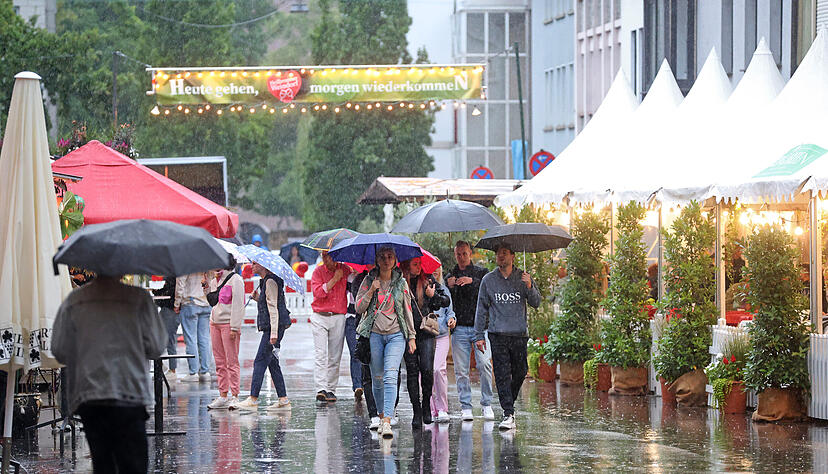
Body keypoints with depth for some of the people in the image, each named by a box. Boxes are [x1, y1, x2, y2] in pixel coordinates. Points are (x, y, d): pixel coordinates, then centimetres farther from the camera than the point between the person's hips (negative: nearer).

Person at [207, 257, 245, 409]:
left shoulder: (235, 280, -7)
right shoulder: (214, 280, 17)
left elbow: (237, 305, -12)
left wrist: (234, 328, -17)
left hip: (228, 324, -8)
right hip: (214, 323, 8)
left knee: (232, 362, -5)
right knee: (220, 362, 8)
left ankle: (234, 396, -3)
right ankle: (223, 395, 11)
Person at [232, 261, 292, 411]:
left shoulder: (270, 282, -12)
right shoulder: (265, 281, 18)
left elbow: (273, 308, -18)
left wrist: (274, 333, -23)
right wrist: (258, 299, 11)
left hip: (275, 326, -10)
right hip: (269, 327, 10)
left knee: (260, 361, -13)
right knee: (272, 363, 10)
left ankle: (253, 400, -17)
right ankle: (283, 400, 11)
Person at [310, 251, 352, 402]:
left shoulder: (345, 270, 8)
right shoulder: (318, 271, 2)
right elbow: (318, 292, -12)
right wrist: (335, 279, -11)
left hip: (338, 317, 2)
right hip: (320, 317, -2)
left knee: (334, 358, 2)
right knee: (321, 355, -11)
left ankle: (330, 389, 6)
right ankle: (320, 389, -17)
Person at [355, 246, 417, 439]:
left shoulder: (401, 283, 6)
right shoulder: (368, 281, 5)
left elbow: (407, 311, 11)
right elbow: (359, 308, 0)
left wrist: (412, 336, 8)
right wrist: (371, 290, -13)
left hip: (396, 334, -1)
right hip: (374, 334, 1)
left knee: (390, 377, -16)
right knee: (377, 378, 4)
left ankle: (387, 422, -24)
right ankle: (382, 416, 24)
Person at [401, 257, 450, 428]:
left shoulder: (427, 280, 6)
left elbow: (446, 301, 9)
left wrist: (433, 296, -9)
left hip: (426, 332, 1)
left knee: (427, 370, -9)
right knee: (412, 371, -1)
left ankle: (426, 404, 11)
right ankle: (416, 411, 4)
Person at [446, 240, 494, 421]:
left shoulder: (481, 272, 11)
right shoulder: (451, 276, 17)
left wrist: (472, 281, -21)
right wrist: (449, 288, -8)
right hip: (459, 328, 2)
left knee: (484, 365, -13)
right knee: (461, 370, -2)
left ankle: (487, 405, -5)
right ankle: (466, 407, 2)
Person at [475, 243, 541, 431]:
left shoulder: (523, 278, 6)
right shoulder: (488, 280, 6)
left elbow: (536, 303, 3)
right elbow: (482, 308, 10)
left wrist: (529, 287, -15)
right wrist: (479, 335, 6)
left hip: (520, 334, 1)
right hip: (498, 334, -1)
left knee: (520, 372, 4)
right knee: (502, 375, -7)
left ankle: (510, 402, 28)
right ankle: (508, 414, -9)